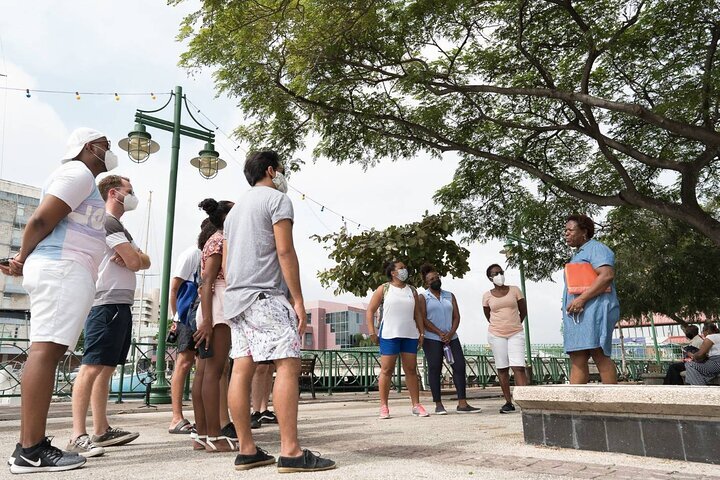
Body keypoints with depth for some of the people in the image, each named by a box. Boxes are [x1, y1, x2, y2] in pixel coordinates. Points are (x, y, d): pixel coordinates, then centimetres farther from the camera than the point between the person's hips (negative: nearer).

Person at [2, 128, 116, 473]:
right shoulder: (79, 172, -3)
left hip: (65, 272, 10)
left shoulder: (83, 180, 28)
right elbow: (41, 220, -12)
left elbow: (42, 223, 24)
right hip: (62, 269, -10)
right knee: (46, 349, -14)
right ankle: (31, 450, -15)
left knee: (48, 351, 4)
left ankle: (30, 445, 5)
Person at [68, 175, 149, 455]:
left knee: (106, 368, 9)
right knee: (92, 366, -14)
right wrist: (129, 257, 9)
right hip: (107, 304, -10)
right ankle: (78, 436, -16)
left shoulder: (120, 228, 25)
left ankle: (101, 431, 14)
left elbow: (145, 261, 16)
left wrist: (129, 257, -5)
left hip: (122, 305, 10)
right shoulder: (107, 221, -6)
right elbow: (135, 262, -14)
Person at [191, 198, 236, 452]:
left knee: (204, 371, 5)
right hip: (218, 309, -10)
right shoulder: (220, 241, -4)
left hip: (215, 311, 10)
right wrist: (207, 321, -23)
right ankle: (214, 437, -11)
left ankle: (202, 433, 8)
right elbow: (206, 282, -15)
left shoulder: (219, 241, 23)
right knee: (214, 370, -12)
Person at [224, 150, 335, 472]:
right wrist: (298, 300, -11)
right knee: (288, 364, -11)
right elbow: (284, 251, -11)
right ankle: (290, 452, -15)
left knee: (241, 370, 4)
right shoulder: (277, 198, -1)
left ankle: (246, 450, 7)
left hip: (235, 298, 9)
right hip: (263, 295, -9)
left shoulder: (236, 209, 25)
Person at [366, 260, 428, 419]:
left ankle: (416, 405, 11)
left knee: (411, 369, 6)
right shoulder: (384, 289, 3)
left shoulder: (411, 290, 14)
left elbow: (417, 313, 15)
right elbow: (370, 311, 1)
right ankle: (384, 406, 4)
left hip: (410, 335, 4)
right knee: (387, 370, -2)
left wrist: (422, 333, 6)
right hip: (389, 335, -4)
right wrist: (372, 333, -7)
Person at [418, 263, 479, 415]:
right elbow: (423, 319, -7)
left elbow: (456, 316, 9)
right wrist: (440, 333, -14)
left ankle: (462, 404, -1)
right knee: (434, 369, -3)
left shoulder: (450, 296, 16)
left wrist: (450, 333, -8)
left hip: (451, 338, 4)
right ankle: (438, 405, 3)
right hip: (432, 339, -4)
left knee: (460, 366, -4)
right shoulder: (423, 297, 3)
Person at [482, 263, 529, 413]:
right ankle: (508, 402, 11)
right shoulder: (487, 295, 2)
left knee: (518, 367, -12)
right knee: (502, 368, 4)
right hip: (496, 335, 1)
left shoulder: (514, 290, 2)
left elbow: (524, 311, 11)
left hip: (516, 334, -1)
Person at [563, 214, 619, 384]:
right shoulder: (577, 255, 30)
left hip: (593, 310, -9)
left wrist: (582, 299, -21)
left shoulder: (595, 248, 0)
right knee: (577, 359, 1)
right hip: (577, 314, 9)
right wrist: (570, 305, 19)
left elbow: (607, 275, -17)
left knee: (599, 354, -14)